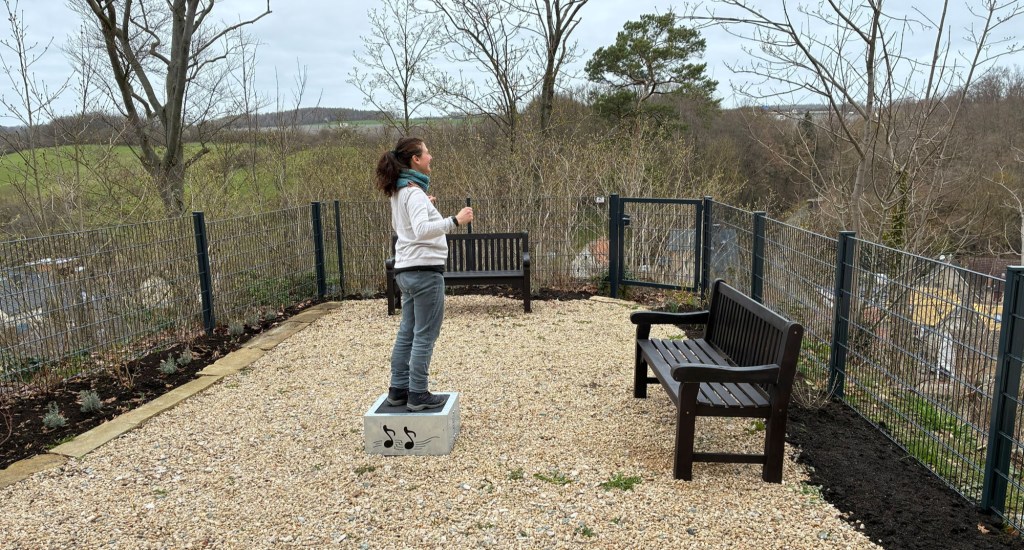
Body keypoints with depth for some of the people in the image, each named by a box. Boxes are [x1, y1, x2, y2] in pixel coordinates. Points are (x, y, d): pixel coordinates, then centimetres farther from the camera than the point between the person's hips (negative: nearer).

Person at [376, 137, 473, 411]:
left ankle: (399, 389, 21)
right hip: (425, 270, -9)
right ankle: (418, 395, 5)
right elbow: (421, 230, -32)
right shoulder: (415, 192, -17)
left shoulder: (399, 192, 12)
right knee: (425, 336, -1)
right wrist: (455, 221, -40)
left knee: (407, 332, 14)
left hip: (407, 270, 9)